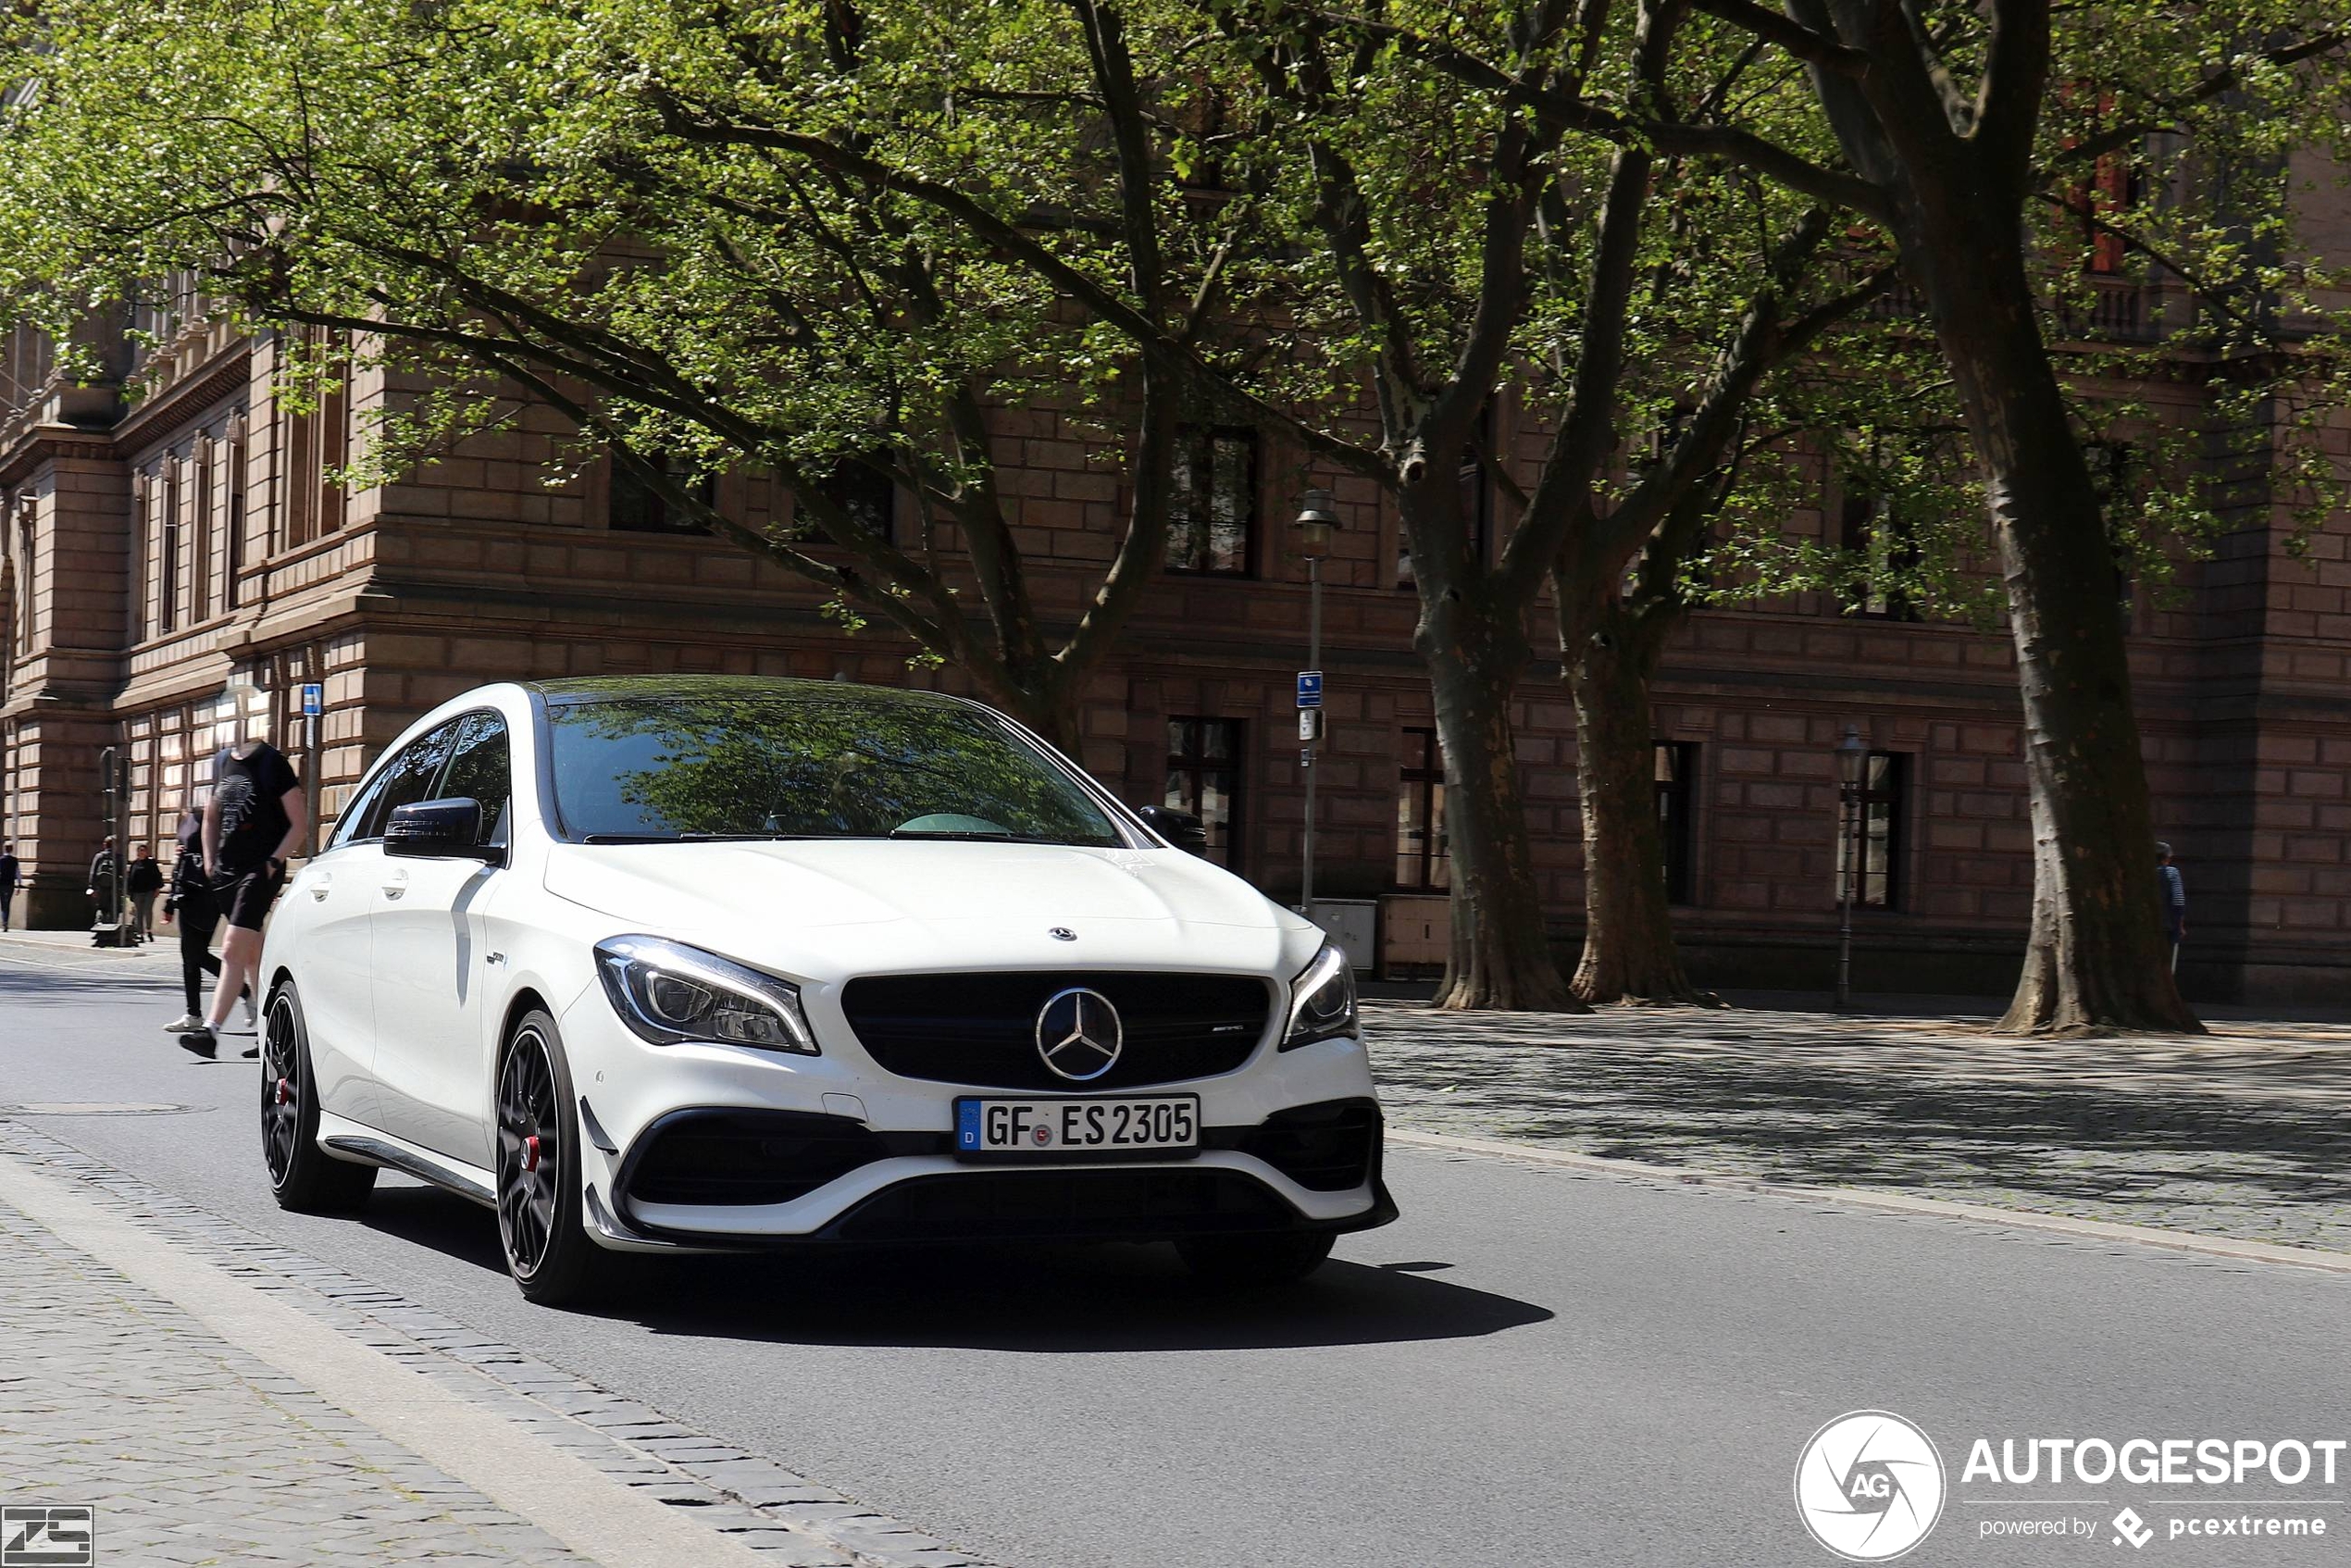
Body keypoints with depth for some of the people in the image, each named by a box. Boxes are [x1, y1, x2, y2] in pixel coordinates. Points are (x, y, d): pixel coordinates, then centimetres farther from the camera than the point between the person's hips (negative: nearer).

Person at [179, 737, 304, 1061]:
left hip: (260, 872, -8)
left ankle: (211, 1029, -22)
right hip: (226, 870, 8)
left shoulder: (272, 762, -6)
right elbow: (212, 816, 25)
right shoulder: (222, 761, 13)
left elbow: (298, 824, -7)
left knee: (233, 951, -16)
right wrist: (209, 861, 14)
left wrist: (273, 862, -15)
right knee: (252, 954, 12)